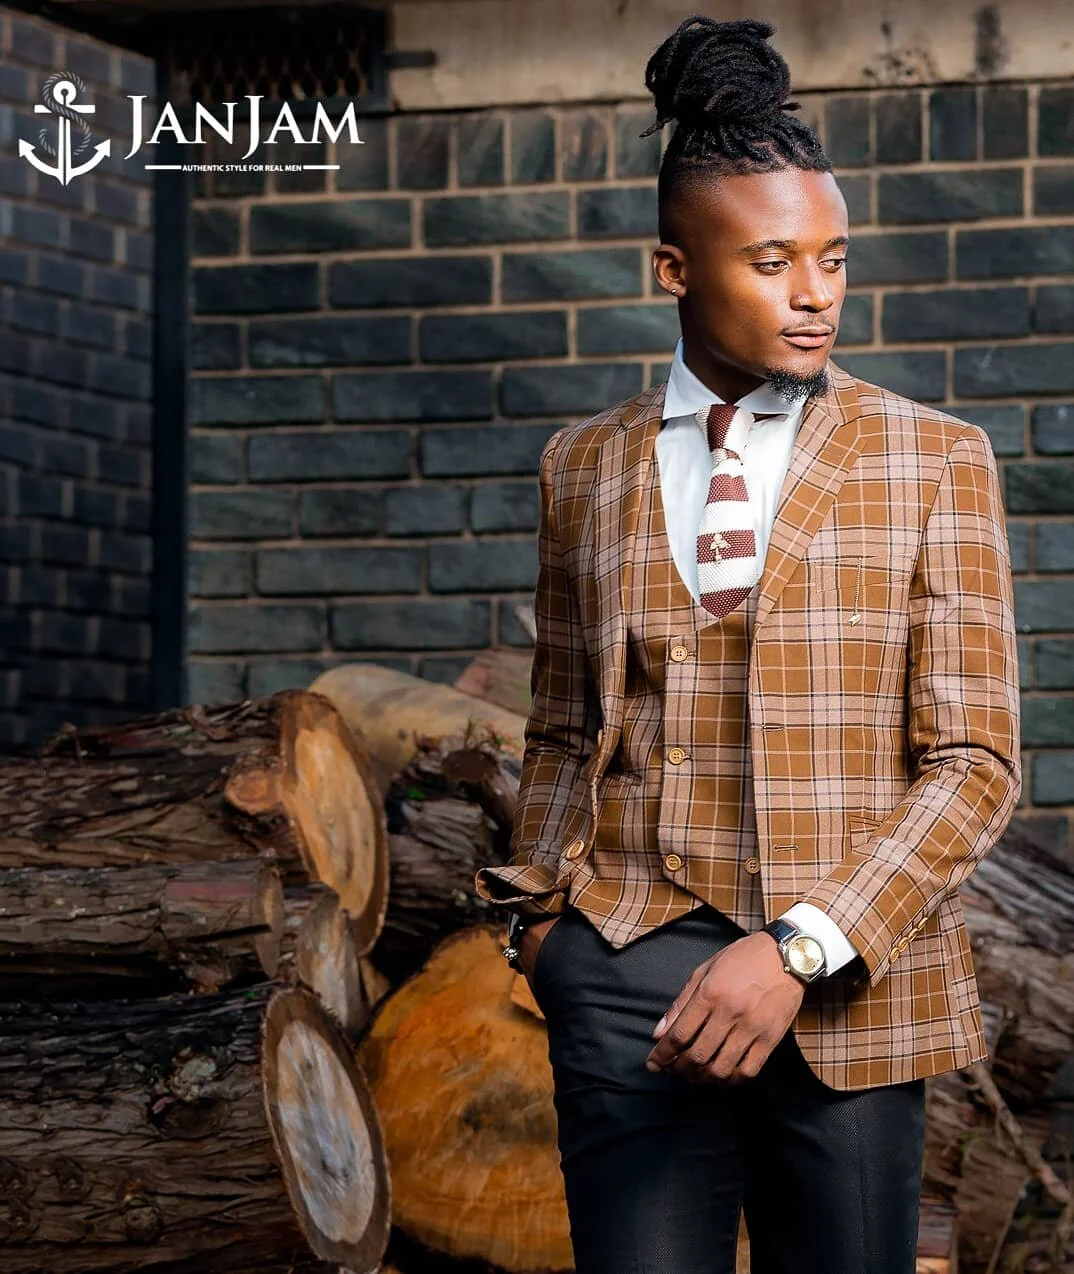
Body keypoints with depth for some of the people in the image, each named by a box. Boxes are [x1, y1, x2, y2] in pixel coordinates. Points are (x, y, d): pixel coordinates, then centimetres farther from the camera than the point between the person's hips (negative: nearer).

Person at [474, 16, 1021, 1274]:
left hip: (846, 984, -1)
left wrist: (801, 952, -15)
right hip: (632, 980, 1)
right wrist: (537, 910, 1)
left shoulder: (931, 460, 1)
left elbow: (973, 761, -4)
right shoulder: (586, 466, 9)